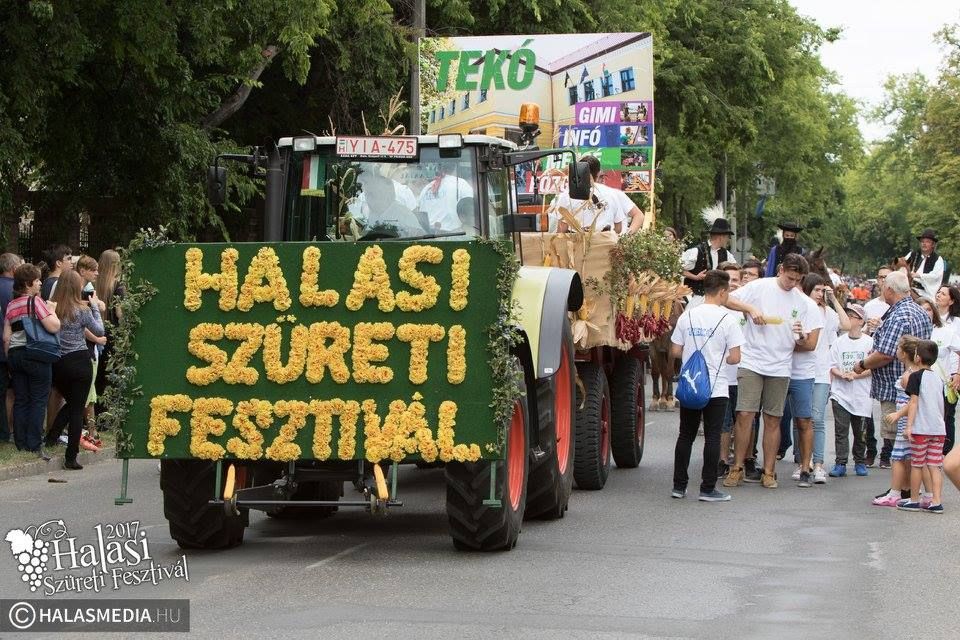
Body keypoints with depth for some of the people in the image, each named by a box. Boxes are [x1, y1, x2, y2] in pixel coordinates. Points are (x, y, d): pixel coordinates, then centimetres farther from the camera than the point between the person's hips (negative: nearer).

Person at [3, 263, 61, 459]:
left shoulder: (11, 305, 10)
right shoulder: (35, 301, -9)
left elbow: (6, 337, 10)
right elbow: (54, 327, -18)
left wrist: (10, 359, 18)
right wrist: (52, 310, 0)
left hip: (15, 354, 6)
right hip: (36, 355, -6)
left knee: (20, 400, 10)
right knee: (38, 400, 0)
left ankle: (21, 443, 12)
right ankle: (35, 444, -3)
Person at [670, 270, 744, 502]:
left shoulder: (687, 316, 1)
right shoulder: (727, 319, -10)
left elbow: (675, 351, 3)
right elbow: (735, 357, -11)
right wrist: (720, 358, 9)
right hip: (716, 388, -4)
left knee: (686, 436, 12)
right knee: (712, 437, 2)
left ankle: (679, 486, 14)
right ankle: (708, 489, 2)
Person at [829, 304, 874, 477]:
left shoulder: (869, 342, 1)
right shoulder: (839, 342, 7)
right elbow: (832, 366, 6)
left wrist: (855, 375, -14)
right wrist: (842, 375, -13)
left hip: (862, 395, -1)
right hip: (841, 393, 1)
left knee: (860, 431, 7)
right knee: (841, 429, -6)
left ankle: (860, 463, 21)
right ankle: (840, 464, -6)